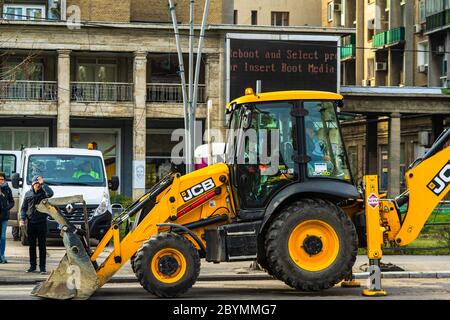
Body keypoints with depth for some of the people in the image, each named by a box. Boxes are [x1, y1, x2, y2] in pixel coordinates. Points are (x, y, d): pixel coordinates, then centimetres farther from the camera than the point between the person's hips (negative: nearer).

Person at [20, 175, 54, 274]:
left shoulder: (43, 192, -1)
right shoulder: (28, 194, 8)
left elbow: (50, 193, -25)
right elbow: (23, 208, 11)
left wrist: (42, 183, -21)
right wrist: (22, 219, -2)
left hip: (42, 222, -3)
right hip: (31, 223, 3)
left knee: (42, 246, 0)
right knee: (32, 246, 9)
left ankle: (42, 267, 3)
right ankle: (32, 266, 17)